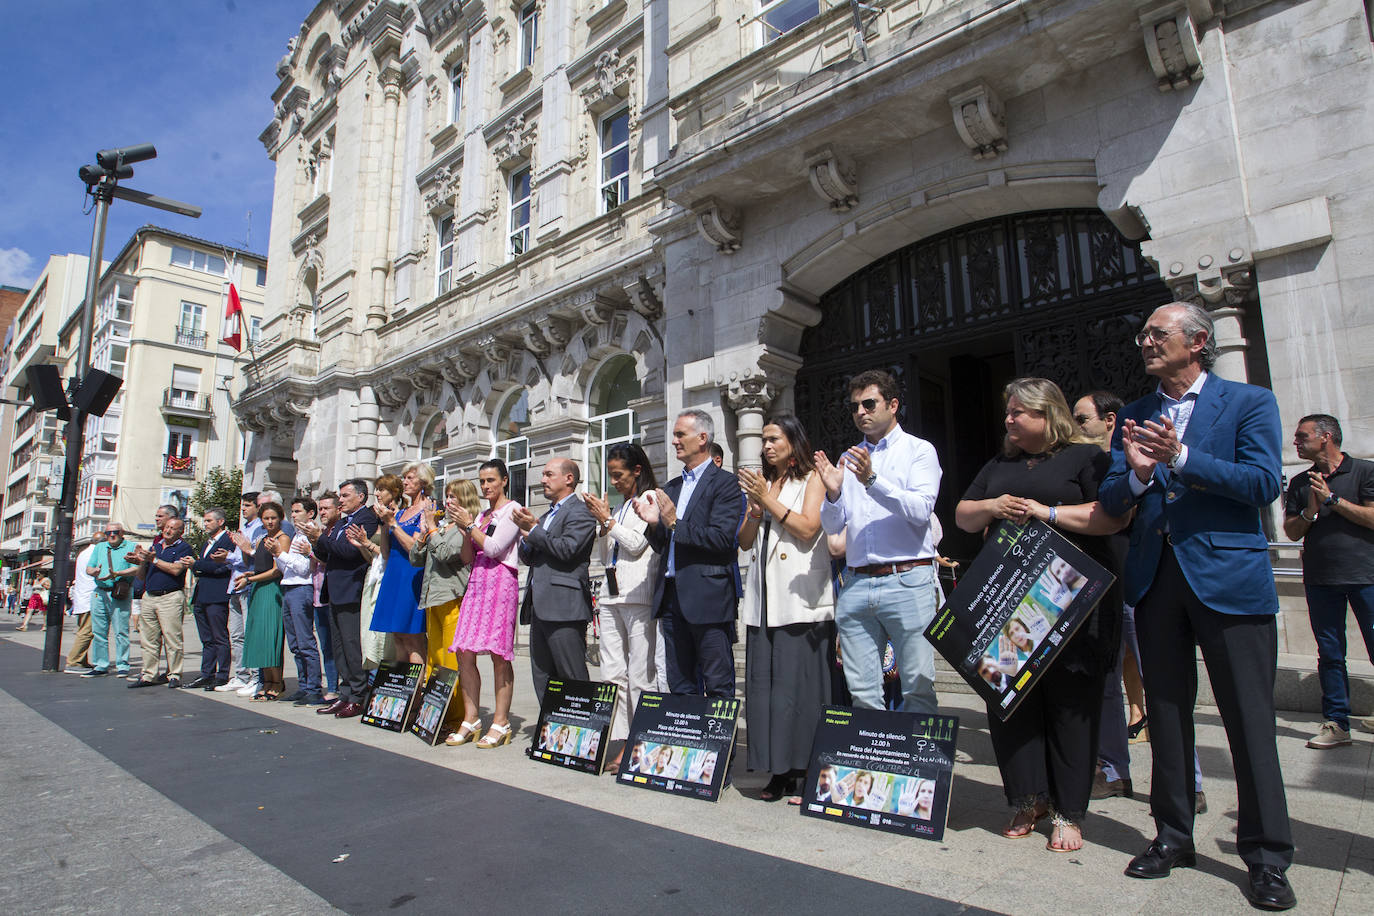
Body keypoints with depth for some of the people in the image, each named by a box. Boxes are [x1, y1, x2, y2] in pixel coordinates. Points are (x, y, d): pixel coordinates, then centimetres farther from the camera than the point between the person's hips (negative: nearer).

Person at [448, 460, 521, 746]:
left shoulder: (512, 509, -1)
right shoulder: (482, 515, 21)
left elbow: (494, 548, -11)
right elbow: (470, 555, 18)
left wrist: (468, 526, -3)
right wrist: (464, 528, 5)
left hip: (501, 581, -7)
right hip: (477, 582, 8)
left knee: (498, 653, -7)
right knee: (464, 652, 2)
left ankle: (501, 723, 1)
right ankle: (470, 720, 11)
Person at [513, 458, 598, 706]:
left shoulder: (580, 512, -5)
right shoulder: (546, 515, 23)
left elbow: (567, 549, -19)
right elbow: (528, 558, 20)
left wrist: (533, 529, -10)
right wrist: (527, 537, 0)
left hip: (564, 607, -9)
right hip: (540, 606, 9)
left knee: (573, 678, -5)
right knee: (541, 677, 12)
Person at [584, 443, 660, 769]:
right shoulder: (619, 507, 22)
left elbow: (637, 544, -10)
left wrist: (607, 519, -2)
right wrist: (602, 526, 11)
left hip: (637, 595, -8)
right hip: (611, 596, 8)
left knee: (639, 676, -6)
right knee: (612, 675, 5)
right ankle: (619, 743, 9)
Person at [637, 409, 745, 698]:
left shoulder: (725, 483, -5)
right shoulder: (671, 487, 18)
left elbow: (722, 538, -16)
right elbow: (662, 547, 17)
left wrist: (675, 523, -15)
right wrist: (654, 523, -2)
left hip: (708, 597, -7)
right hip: (672, 597, 7)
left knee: (718, 688, 0)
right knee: (679, 687, 13)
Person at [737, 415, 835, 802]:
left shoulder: (812, 479, 5)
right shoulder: (762, 483, 19)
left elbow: (808, 528, -9)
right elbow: (745, 541, 15)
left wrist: (769, 500, -9)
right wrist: (755, 508, -2)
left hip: (801, 601, -5)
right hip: (764, 602, 5)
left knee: (799, 684, -5)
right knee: (764, 685, 4)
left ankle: (804, 773, 4)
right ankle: (778, 772, 12)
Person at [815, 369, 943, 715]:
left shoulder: (919, 450, 5)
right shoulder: (848, 459, 17)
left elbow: (921, 509, -12)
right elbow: (832, 526, 12)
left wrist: (873, 481, -21)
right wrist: (833, 493, -8)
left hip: (907, 581, -4)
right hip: (856, 585, 4)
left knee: (918, 687, -3)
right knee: (861, 692, 7)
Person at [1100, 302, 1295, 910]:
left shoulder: (1250, 403, 2)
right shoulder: (1135, 415, 12)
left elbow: (1263, 483, -11)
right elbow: (1110, 502, 6)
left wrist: (1180, 457, -21)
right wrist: (1137, 474, -15)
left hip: (1229, 577, -4)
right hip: (1155, 579, 4)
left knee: (1250, 720, 2)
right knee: (1166, 714, 12)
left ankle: (1268, 858, 16)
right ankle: (1173, 836, 26)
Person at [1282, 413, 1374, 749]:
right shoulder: (1300, 482, 12)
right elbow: (1292, 531, 9)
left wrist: (1331, 498, -9)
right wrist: (1310, 509, -8)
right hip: (1320, 578, 3)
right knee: (1330, 652, 5)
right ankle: (1336, 723, 11)